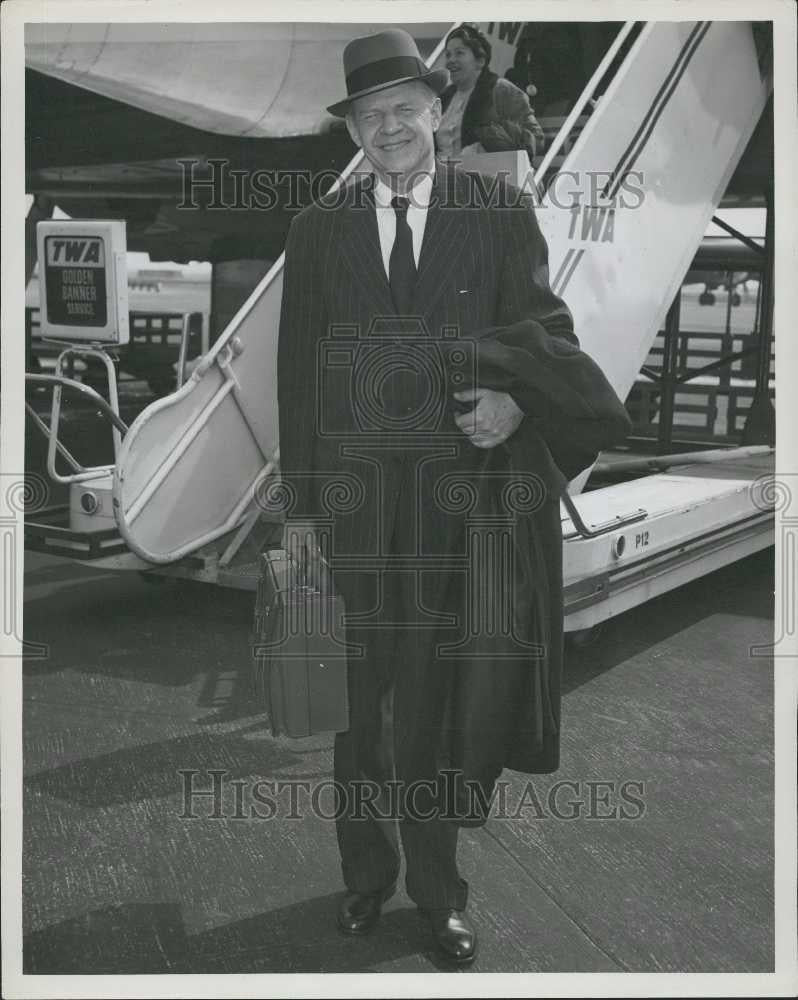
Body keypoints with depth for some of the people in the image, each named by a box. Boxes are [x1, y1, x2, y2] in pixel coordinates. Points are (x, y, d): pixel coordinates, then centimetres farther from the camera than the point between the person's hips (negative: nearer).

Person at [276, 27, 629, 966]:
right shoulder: (317, 228, 7)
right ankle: (366, 870, 28)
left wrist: (515, 400, -19)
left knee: (440, 695, 5)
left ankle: (436, 882, 23)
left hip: (460, 494, -1)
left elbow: (547, 328, 4)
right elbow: (297, 372, 6)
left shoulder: (501, 212, 3)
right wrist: (298, 503, 3)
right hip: (352, 495, 2)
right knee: (357, 695, 9)